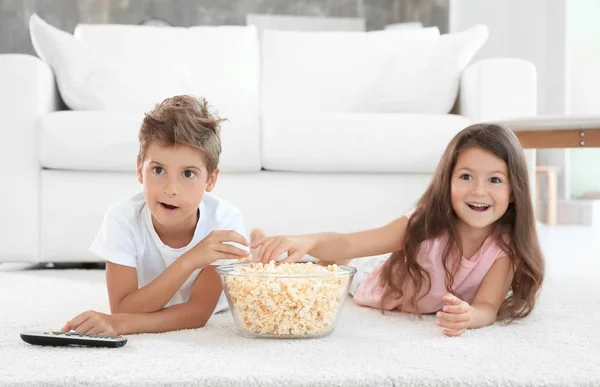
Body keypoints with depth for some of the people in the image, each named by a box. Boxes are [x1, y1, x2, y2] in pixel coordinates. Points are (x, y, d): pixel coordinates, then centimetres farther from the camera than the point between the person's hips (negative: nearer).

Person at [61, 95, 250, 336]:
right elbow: (122, 309, -33)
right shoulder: (122, 219, -29)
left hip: (212, 328, 0)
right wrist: (189, 261, -47)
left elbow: (198, 312, -31)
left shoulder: (224, 220, -30)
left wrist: (119, 324, -48)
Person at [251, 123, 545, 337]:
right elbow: (346, 244, -47)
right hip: (377, 280, -2)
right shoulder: (423, 224, -39)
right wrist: (306, 242, -69)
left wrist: (468, 315, -62)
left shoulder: (505, 246, -32)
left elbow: (488, 307, -37)